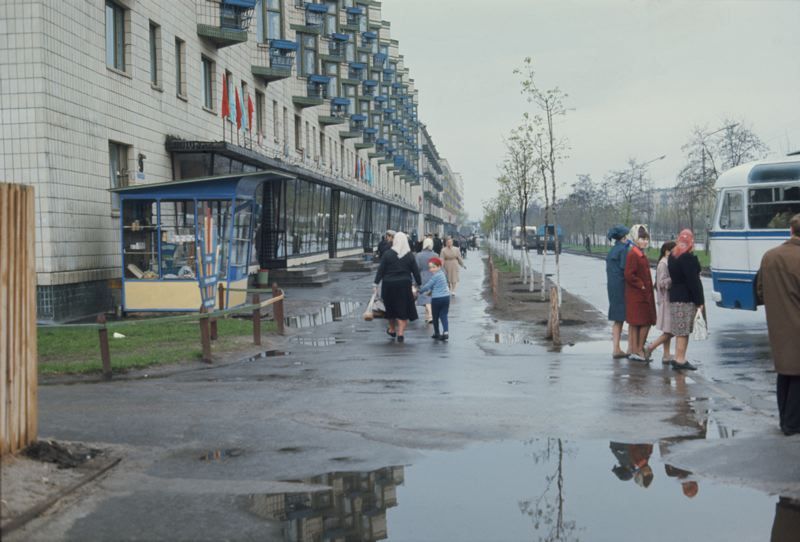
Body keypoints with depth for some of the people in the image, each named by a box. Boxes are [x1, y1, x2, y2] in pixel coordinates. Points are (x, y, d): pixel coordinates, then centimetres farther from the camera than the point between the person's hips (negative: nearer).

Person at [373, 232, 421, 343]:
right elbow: (416, 271, 0)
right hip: (404, 285, 0)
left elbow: (381, 270, -6)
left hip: (389, 285, 0)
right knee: (403, 309, 5)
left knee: (390, 308, 18)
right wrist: (419, 285, 8)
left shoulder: (387, 254, -6)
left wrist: (376, 284, -2)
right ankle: (400, 334, -1)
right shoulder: (410, 255, -2)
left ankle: (392, 330, 34)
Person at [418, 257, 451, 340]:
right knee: (444, 316, 3)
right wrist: (431, 291, 22)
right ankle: (446, 332, -12)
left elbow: (427, 286, -9)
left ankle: (436, 333, 20)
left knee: (435, 317, 10)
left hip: (436, 299, -7)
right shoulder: (442, 273, 10)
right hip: (446, 297, 7)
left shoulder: (435, 276, -14)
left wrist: (420, 291, 3)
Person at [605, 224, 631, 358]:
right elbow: (625, 269, -19)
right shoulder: (624, 249, -12)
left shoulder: (611, 251, 13)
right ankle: (631, 349, 1)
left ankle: (616, 349, 10)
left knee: (617, 320, 11)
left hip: (612, 287, 8)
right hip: (623, 287, -8)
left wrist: (611, 286, 17)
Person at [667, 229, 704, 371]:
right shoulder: (688, 258, -16)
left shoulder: (672, 256, 12)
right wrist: (699, 301, -14)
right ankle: (680, 360, -2)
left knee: (680, 331, 14)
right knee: (683, 331, -5)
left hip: (675, 296, 9)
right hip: (686, 299, -9)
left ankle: (678, 359, 17)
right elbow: (693, 281, -18)